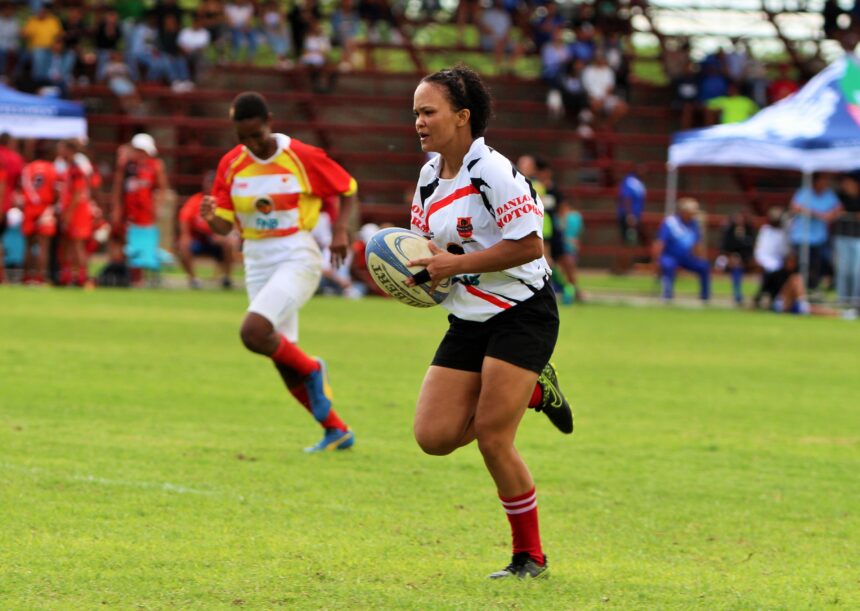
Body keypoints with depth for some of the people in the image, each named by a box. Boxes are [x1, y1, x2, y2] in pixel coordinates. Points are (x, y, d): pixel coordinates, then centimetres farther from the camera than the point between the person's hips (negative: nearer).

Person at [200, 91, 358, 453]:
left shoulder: (302, 158, -9)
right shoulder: (231, 165, 2)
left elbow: (348, 189, 3)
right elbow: (224, 225, 2)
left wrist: (340, 230, -12)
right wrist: (210, 216, -21)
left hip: (297, 257, -5)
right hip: (257, 262, 5)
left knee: (254, 332, -27)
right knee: (284, 365, 5)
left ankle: (312, 370, 0)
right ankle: (336, 431, 21)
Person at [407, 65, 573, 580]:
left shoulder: (492, 171, -17)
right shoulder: (430, 177, 7)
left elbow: (529, 245, -22)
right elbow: (428, 244, 20)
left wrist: (456, 264, -24)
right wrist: (419, 269, -4)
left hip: (521, 315, -8)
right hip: (469, 320, 8)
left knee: (492, 438, -13)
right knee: (434, 436, -5)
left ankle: (530, 557, 4)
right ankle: (533, 391, 19)